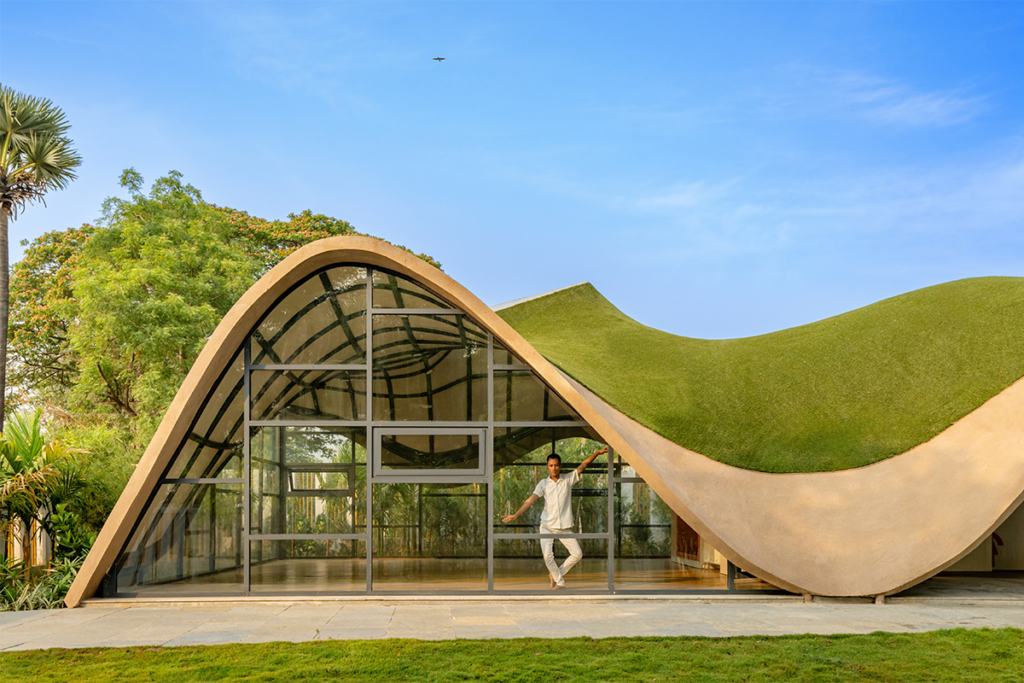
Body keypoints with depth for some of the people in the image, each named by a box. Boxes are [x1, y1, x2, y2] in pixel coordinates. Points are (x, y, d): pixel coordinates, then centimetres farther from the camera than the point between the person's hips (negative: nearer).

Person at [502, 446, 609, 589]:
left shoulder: (568, 480, 3)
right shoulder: (543, 484, 1)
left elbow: (583, 466, 1)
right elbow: (531, 500, -6)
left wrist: (597, 453, -9)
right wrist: (515, 515, -16)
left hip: (564, 527, 1)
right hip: (547, 526, -1)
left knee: (577, 554, -3)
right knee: (547, 556, -15)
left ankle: (555, 575, 16)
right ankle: (560, 582, 6)